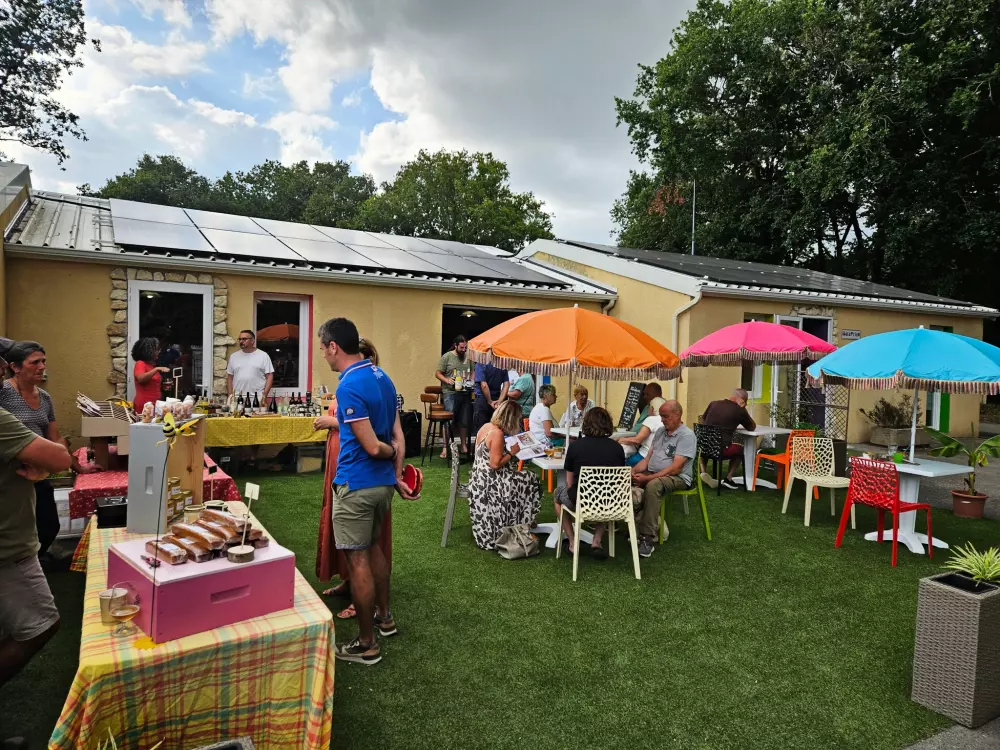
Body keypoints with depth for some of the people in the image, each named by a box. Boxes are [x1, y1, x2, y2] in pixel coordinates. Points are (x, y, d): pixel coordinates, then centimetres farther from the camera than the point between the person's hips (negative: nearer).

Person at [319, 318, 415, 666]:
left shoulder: (349, 386, -21)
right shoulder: (382, 377, 6)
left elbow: (373, 446, -23)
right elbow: (397, 436, 8)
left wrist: (388, 451, -2)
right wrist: (398, 475, 11)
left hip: (356, 484, -9)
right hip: (383, 481, 9)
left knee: (357, 560, 3)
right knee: (373, 546, 24)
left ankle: (367, 644, 15)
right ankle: (384, 616, 39)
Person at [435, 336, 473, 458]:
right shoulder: (447, 356, -2)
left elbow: (472, 372, 22)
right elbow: (437, 373, -1)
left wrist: (471, 381, 2)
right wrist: (447, 380, -17)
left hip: (465, 393, 5)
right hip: (450, 393, -5)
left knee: (464, 421, 11)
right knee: (449, 420, -7)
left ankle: (464, 446, 22)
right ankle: (445, 447, -3)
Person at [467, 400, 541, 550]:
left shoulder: (486, 426, 7)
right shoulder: (497, 433, -21)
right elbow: (495, 464, -24)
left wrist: (509, 449, 14)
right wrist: (512, 453, -11)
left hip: (479, 479, 10)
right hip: (489, 482, -10)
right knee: (530, 481, 1)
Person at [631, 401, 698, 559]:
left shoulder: (687, 435, -12)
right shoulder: (660, 431, 13)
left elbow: (675, 468, -20)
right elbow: (647, 458, 12)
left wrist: (647, 478, -26)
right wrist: (634, 470, -8)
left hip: (677, 478, -7)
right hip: (652, 474, 8)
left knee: (652, 486, -39)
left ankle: (647, 538, -35)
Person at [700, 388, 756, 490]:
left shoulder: (713, 404, 9)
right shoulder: (740, 410, -2)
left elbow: (702, 421, 24)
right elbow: (752, 427, 14)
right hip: (721, 450, -3)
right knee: (741, 450, 27)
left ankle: (703, 472, 17)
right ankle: (728, 479, 21)